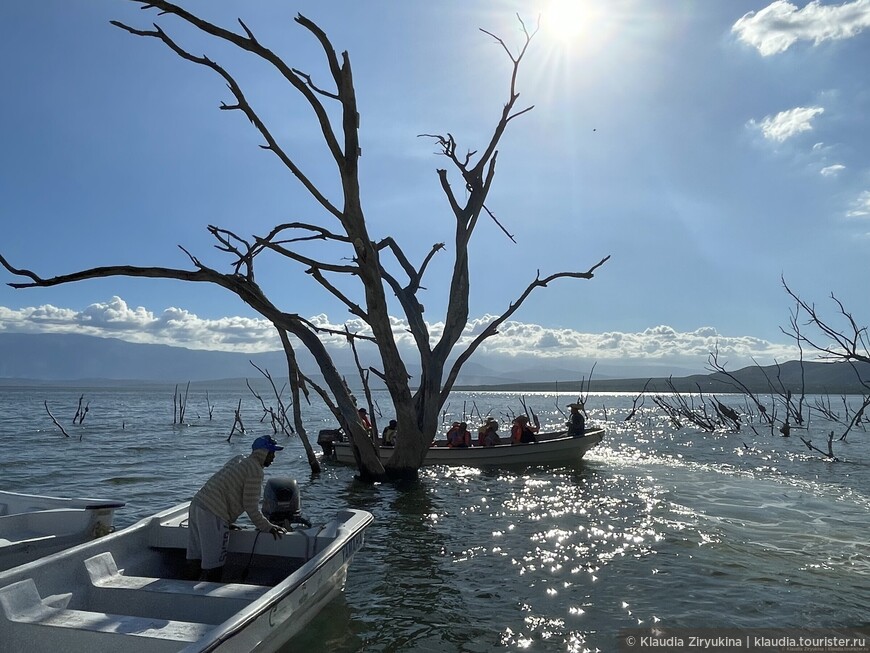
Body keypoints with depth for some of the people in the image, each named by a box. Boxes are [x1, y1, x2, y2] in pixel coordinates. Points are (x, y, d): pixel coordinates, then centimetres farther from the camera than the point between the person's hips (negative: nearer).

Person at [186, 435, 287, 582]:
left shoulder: (239, 460, 19)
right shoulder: (255, 470, -9)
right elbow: (251, 506, -9)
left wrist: (228, 522, 29)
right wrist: (267, 527, 3)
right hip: (212, 515, -10)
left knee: (195, 561, 13)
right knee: (213, 568, -5)